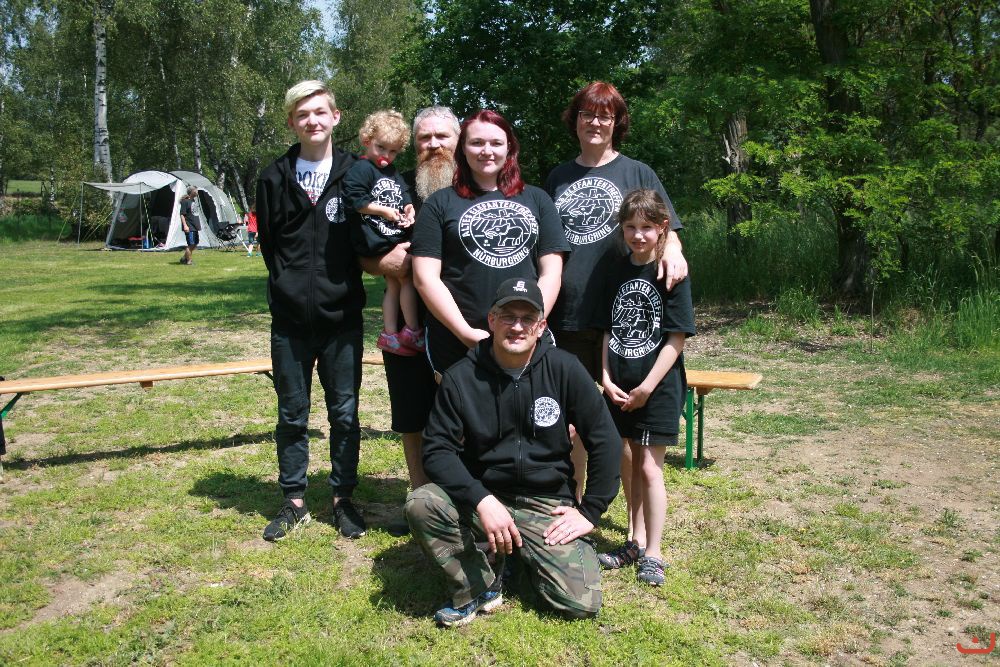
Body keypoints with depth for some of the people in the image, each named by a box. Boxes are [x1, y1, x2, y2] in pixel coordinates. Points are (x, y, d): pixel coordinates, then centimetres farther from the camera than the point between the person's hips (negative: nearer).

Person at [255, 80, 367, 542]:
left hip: (342, 317, -1)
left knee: (345, 413, 7)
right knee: (291, 415, 10)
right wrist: (290, 283, 3)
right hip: (291, 318, 2)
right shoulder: (275, 177, 5)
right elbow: (268, 243, 10)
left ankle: (343, 499, 22)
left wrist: (342, 283, -4)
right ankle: (294, 502, 24)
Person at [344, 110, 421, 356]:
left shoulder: (394, 173, 19)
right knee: (408, 278, -11)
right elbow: (355, 201, -16)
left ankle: (390, 335, 20)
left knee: (393, 285, 12)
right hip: (380, 240, -9)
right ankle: (413, 332, -2)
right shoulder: (360, 170, -8)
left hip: (397, 237, 9)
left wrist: (408, 207, -1)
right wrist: (384, 211, -18)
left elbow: (404, 196, 22)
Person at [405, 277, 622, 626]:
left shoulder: (563, 369, -8)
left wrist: (590, 511, -4)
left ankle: (525, 554, 17)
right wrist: (482, 500, -24)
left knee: (581, 602, -15)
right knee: (420, 504, -29)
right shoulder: (461, 377, -7)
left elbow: (605, 441, -2)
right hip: (482, 496, 0)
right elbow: (437, 449, -10)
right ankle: (475, 586, -3)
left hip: (547, 503, 0)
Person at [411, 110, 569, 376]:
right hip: (455, 344, -2)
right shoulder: (440, 204, 5)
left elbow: (551, 271, 7)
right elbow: (426, 277, -2)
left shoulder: (536, 200, 13)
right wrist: (466, 333, -11)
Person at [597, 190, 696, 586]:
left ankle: (652, 554, 11)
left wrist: (647, 387, -15)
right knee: (632, 465, 14)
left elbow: (677, 337, -12)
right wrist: (607, 378, -1)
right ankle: (636, 543, 27)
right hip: (621, 387, 5)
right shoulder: (618, 271, 6)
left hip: (658, 387, -5)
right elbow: (609, 330, 9)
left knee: (650, 467, -1)